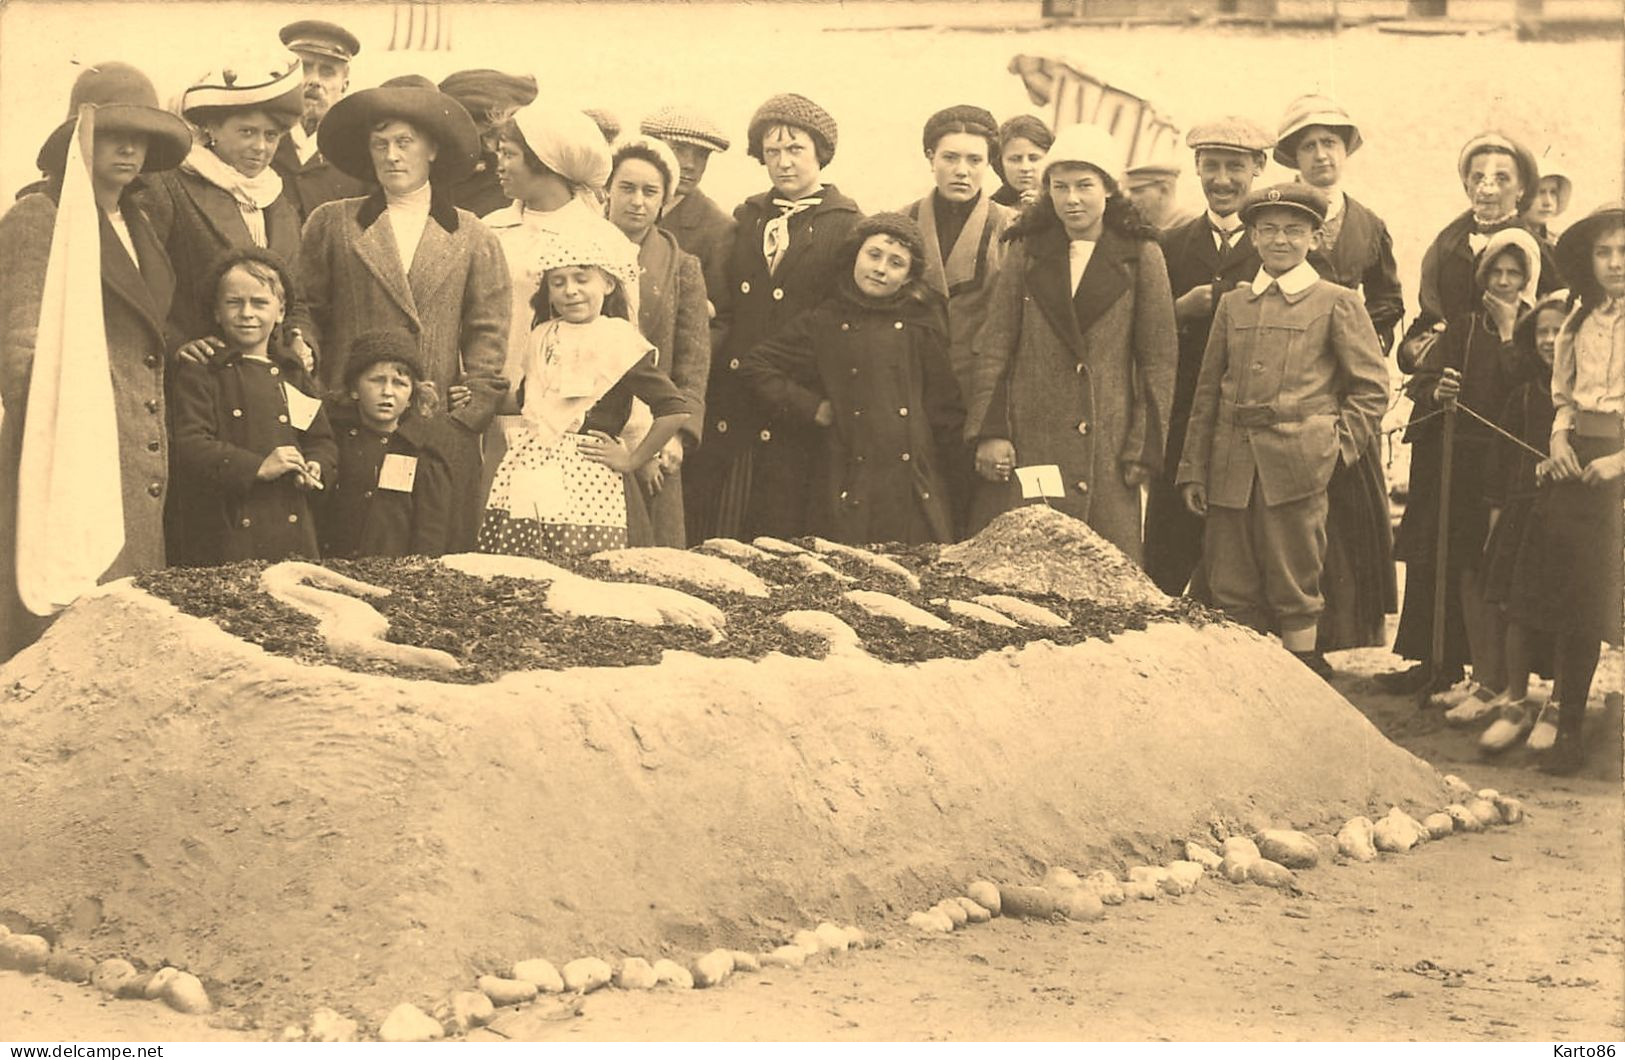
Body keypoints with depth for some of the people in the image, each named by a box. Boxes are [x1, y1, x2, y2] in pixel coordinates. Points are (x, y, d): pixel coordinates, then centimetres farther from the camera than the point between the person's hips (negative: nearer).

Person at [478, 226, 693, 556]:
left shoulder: (618, 340, -7)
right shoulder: (544, 337, 12)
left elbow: (675, 409, -12)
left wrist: (632, 460, -7)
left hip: (585, 481, -5)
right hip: (526, 474, 5)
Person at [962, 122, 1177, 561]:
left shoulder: (1141, 256, 4)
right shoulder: (1027, 252, 9)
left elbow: (1159, 358, 4)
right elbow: (993, 346, 6)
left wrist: (1145, 448, -1)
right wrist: (989, 432, -3)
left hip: (1106, 451, -1)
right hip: (1026, 442, 1)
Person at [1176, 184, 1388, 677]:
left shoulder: (1336, 303, 4)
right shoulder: (1233, 304, 15)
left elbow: (1372, 386, 5)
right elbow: (1207, 392, 15)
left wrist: (1337, 446, -4)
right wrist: (1193, 470, 10)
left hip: (1295, 465, -4)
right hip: (1231, 465, 4)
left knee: (1295, 588, 0)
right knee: (1233, 592, 5)